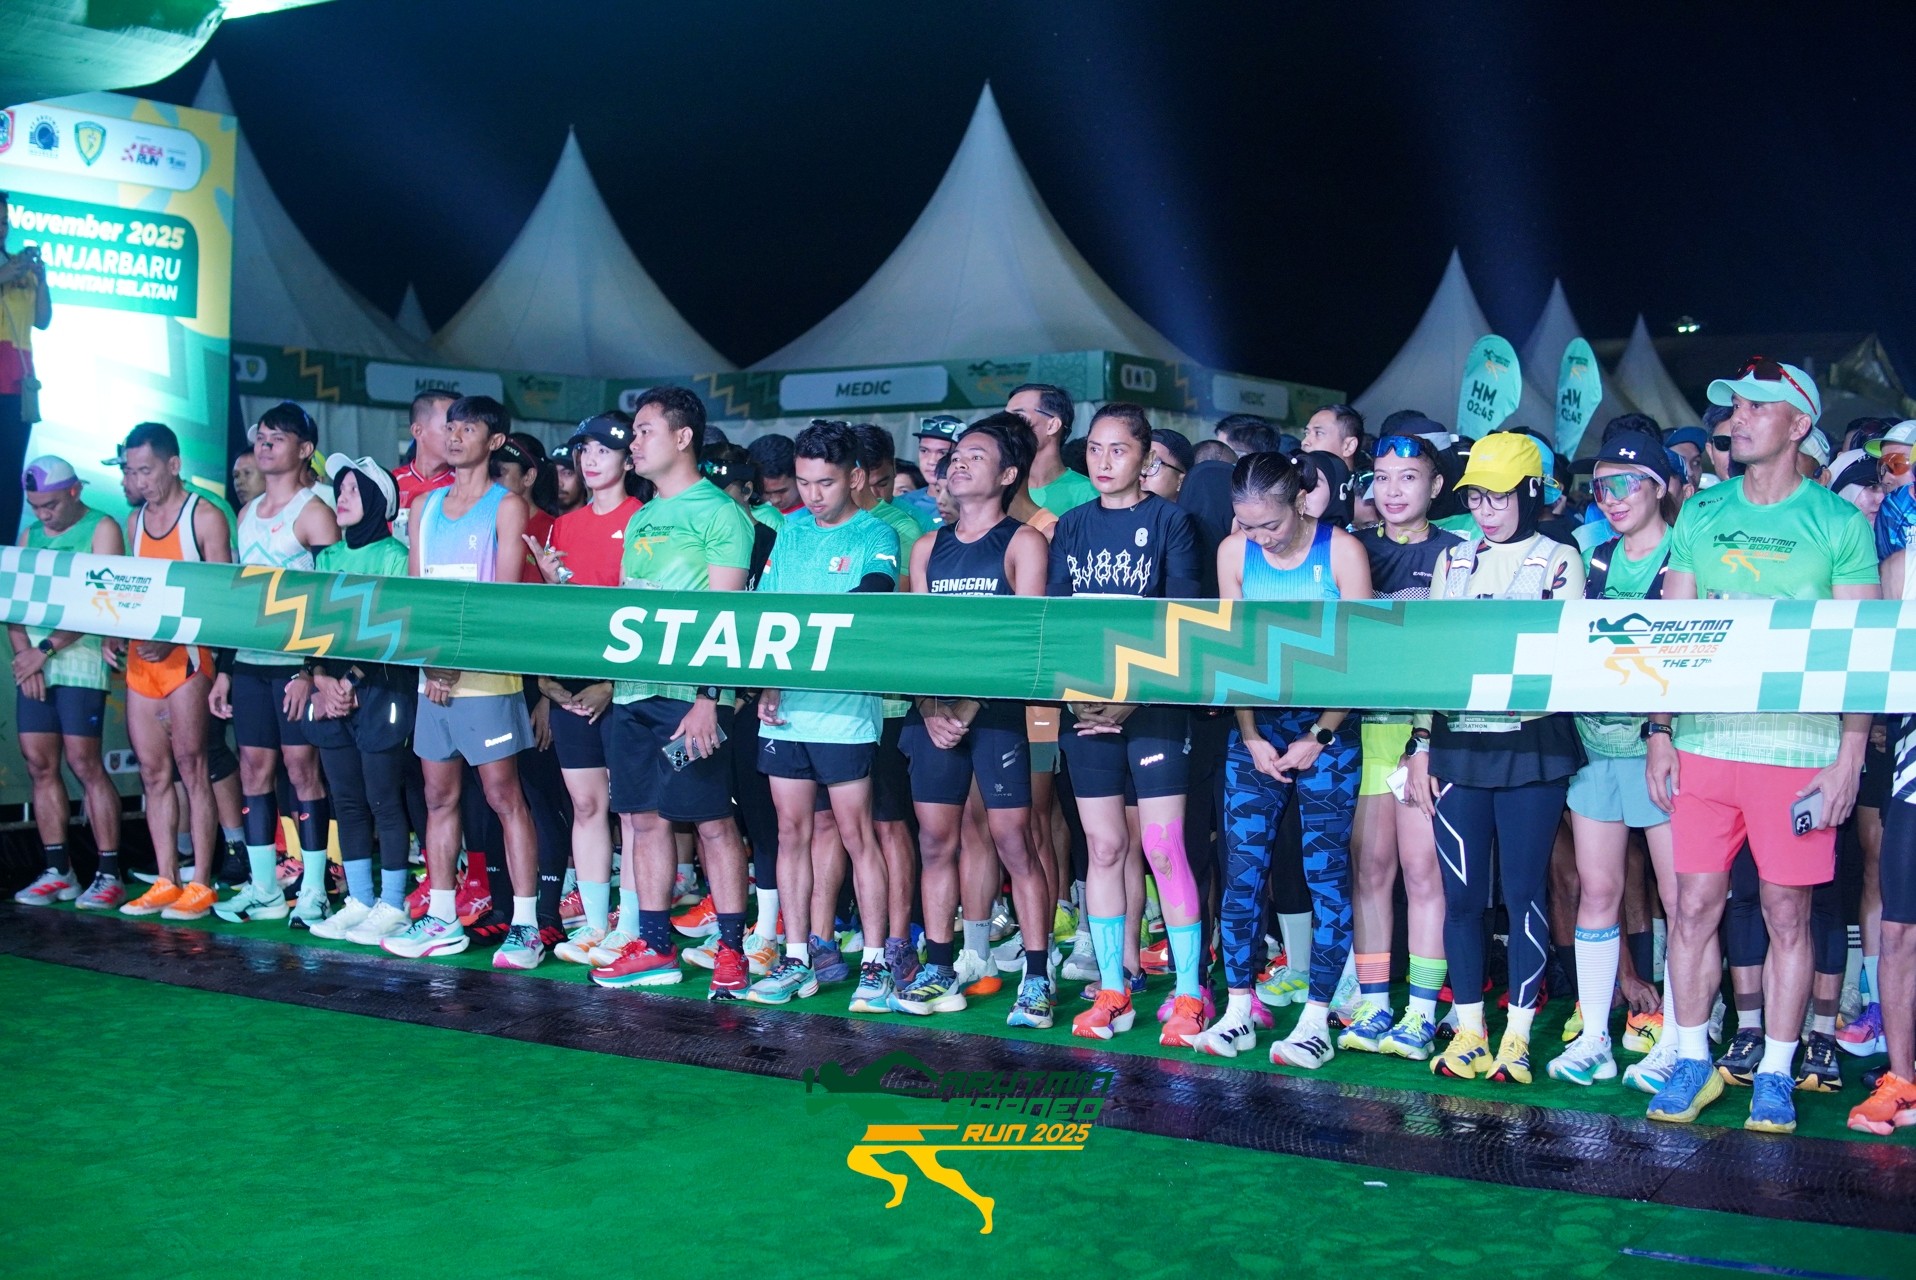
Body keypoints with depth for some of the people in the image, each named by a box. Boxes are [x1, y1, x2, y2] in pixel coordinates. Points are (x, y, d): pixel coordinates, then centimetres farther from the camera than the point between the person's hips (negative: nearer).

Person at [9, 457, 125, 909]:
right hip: (33, 663, 6)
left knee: (84, 763, -10)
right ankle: (57, 872, 9)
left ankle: (109, 875, -7)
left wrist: (47, 648, -15)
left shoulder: (102, 530, -2)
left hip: (80, 659, -6)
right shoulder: (30, 534, 17)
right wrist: (24, 651, -4)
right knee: (40, 765, 3)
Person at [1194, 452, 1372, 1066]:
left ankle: (1316, 1019, 3)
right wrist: (1252, 738, -2)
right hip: (1256, 730, 3)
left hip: (1326, 731, -3)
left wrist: (1319, 738, -9)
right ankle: (1238, 1011, 8)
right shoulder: (1234, 552, 3)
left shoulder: (1342, 550, -6)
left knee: (1326, 871, -2)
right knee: (1242, 869, 0)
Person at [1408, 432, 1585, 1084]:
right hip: (1456, 745, 3)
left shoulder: (1559, 560, 4)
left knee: (1523, 891, 0)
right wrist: (1421, 744, 8)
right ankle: (1468, 1030, 14)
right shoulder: (1453, 561, 14)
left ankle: (1518, 1035, 9)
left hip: (1531, 746, -3)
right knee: (1461, 892, 4)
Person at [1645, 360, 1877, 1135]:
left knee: (1788, 913, 3)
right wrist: (1660, 734, 3)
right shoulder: (1700, 516, 10)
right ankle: (1692, 1062, 16)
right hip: (1703, 743, 3)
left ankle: (1774, 1074, 14)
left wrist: (1848, 762, -6)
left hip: (1798, 746, -2)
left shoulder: (1838, 522, 1)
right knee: (1694, 904, 4)